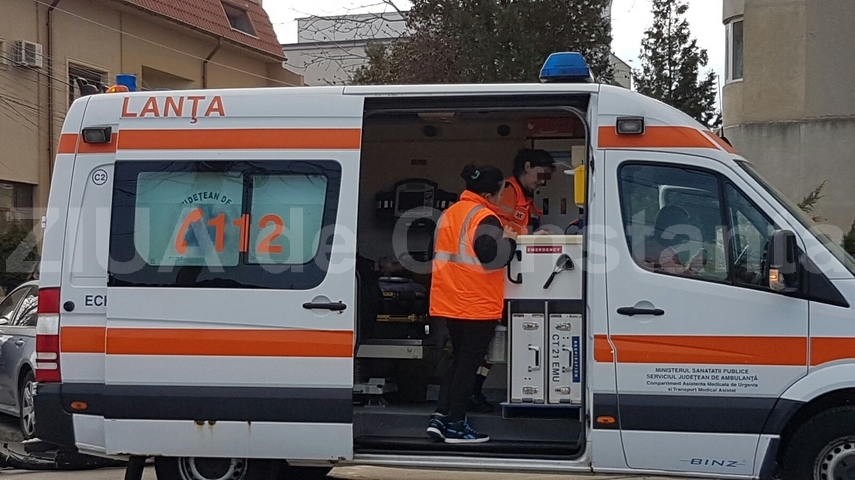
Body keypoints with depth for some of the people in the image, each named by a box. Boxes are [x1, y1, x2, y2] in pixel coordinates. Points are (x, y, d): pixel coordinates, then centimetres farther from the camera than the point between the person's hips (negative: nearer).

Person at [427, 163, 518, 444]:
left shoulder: (450, 213, 11)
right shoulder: (485, 218, -16)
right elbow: (492, 257, -28)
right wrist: (509, 239, -10)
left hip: (449, 302, 8)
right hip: (477, 305, -8)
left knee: (458, 359, 18)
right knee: (468, 363, 1)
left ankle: (440, 417, 13)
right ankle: (455, 427, 5)